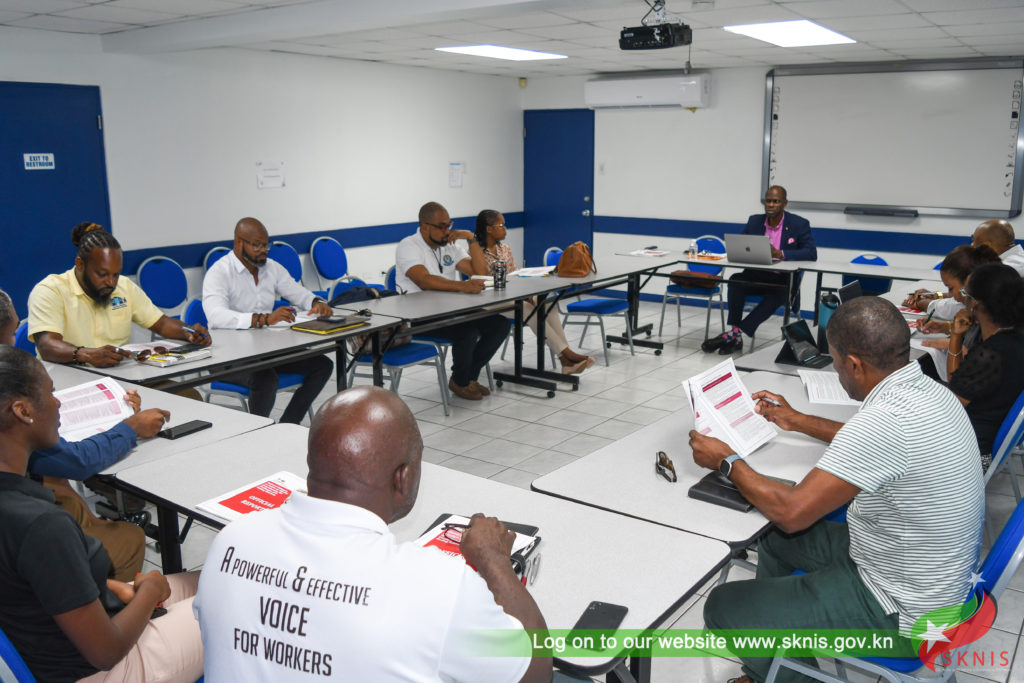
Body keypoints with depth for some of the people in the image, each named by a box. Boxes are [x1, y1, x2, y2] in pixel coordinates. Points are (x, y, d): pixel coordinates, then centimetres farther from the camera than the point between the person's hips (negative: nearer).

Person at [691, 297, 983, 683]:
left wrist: (726, 462, -12)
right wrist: (797, 421, 25)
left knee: (723, 608, -4)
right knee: (775, 539, 24)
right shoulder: (930, 390, -3)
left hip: (903, 613, -9)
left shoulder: (885, 419, -33)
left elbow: (791, 512, -27)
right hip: (935, 573, 10)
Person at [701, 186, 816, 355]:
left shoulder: (799, 224, -3)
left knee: (775, 296, -36)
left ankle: (734, 334, -35)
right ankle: (735, 339, -33)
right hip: (756, 276, 3)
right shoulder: (754, 221, 8)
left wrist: (780, 254, -27)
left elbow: (811, 254, -12)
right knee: (735, 280, -28)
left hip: (783, 281, -3)